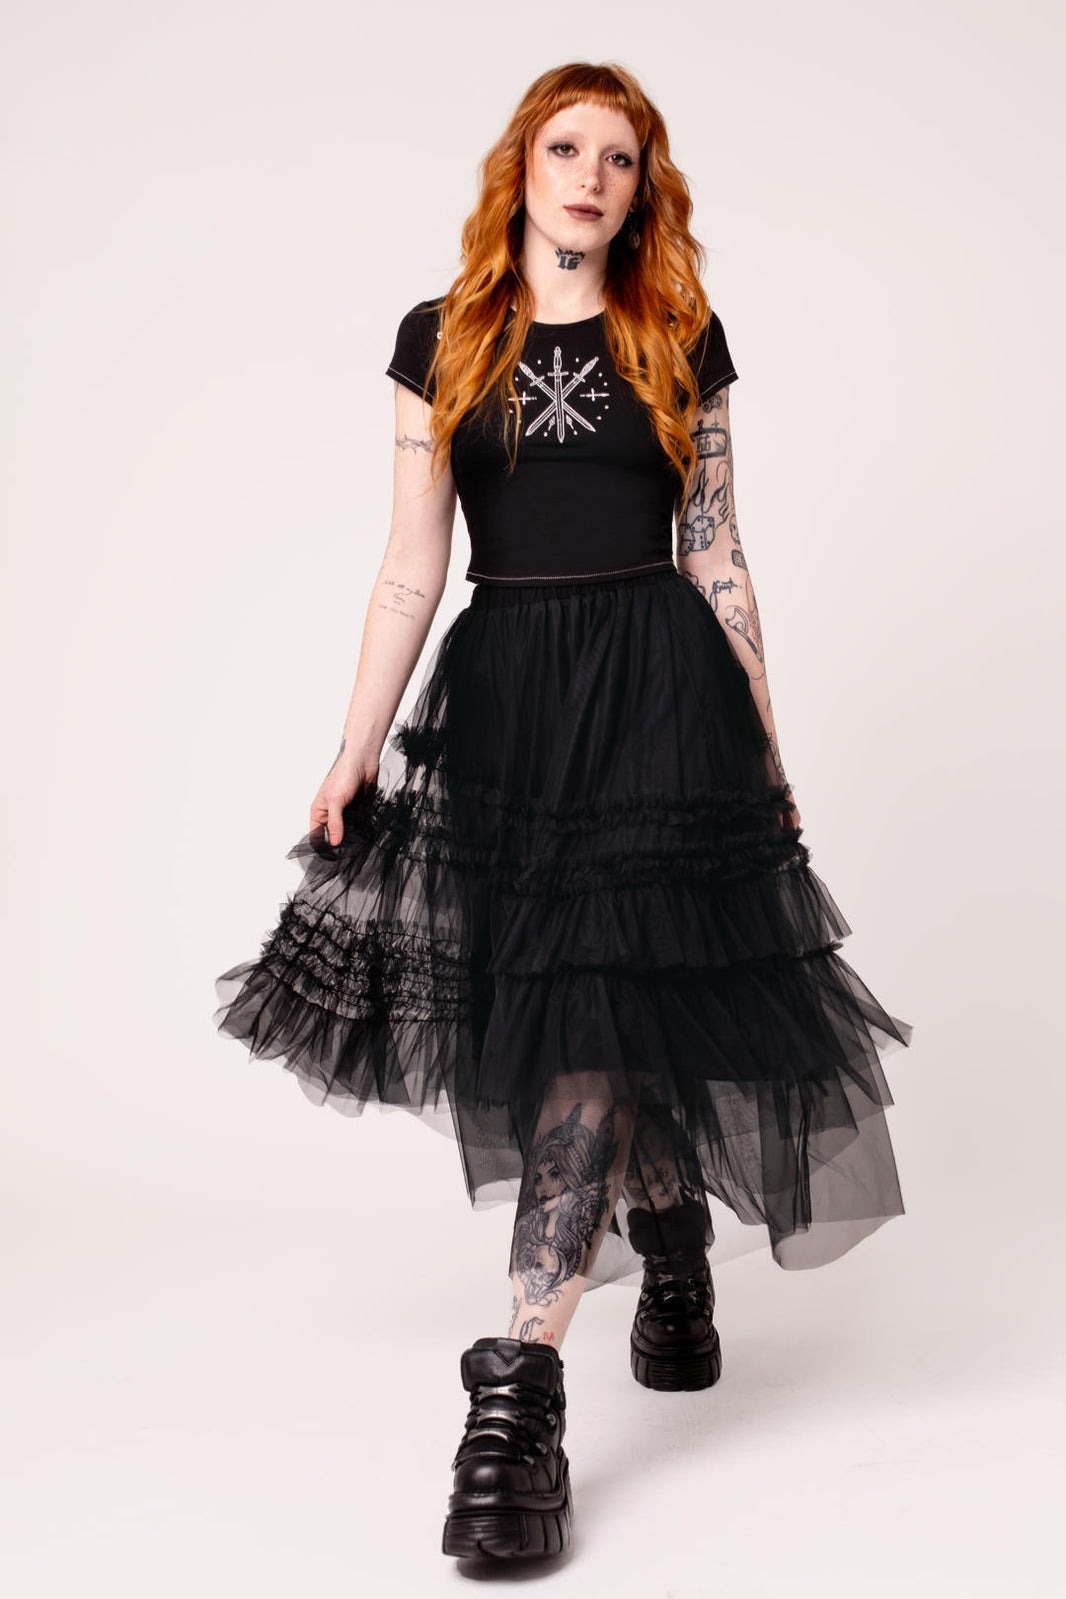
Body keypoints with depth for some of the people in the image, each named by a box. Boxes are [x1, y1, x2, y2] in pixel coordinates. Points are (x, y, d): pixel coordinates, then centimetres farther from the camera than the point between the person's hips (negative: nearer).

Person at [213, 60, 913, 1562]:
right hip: (502, 693, 2)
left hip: (660, 691, -1)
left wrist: (766, 752, 8)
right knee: (542, 1018, 5)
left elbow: (717, 557, 9)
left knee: (599, 1012, -12)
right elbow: (413, 563, 5)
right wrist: (358, 749, -1)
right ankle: (674, 1243, 34)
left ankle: (522, 1393, -13)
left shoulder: (682, 341, 9)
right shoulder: (443, 340, 9)